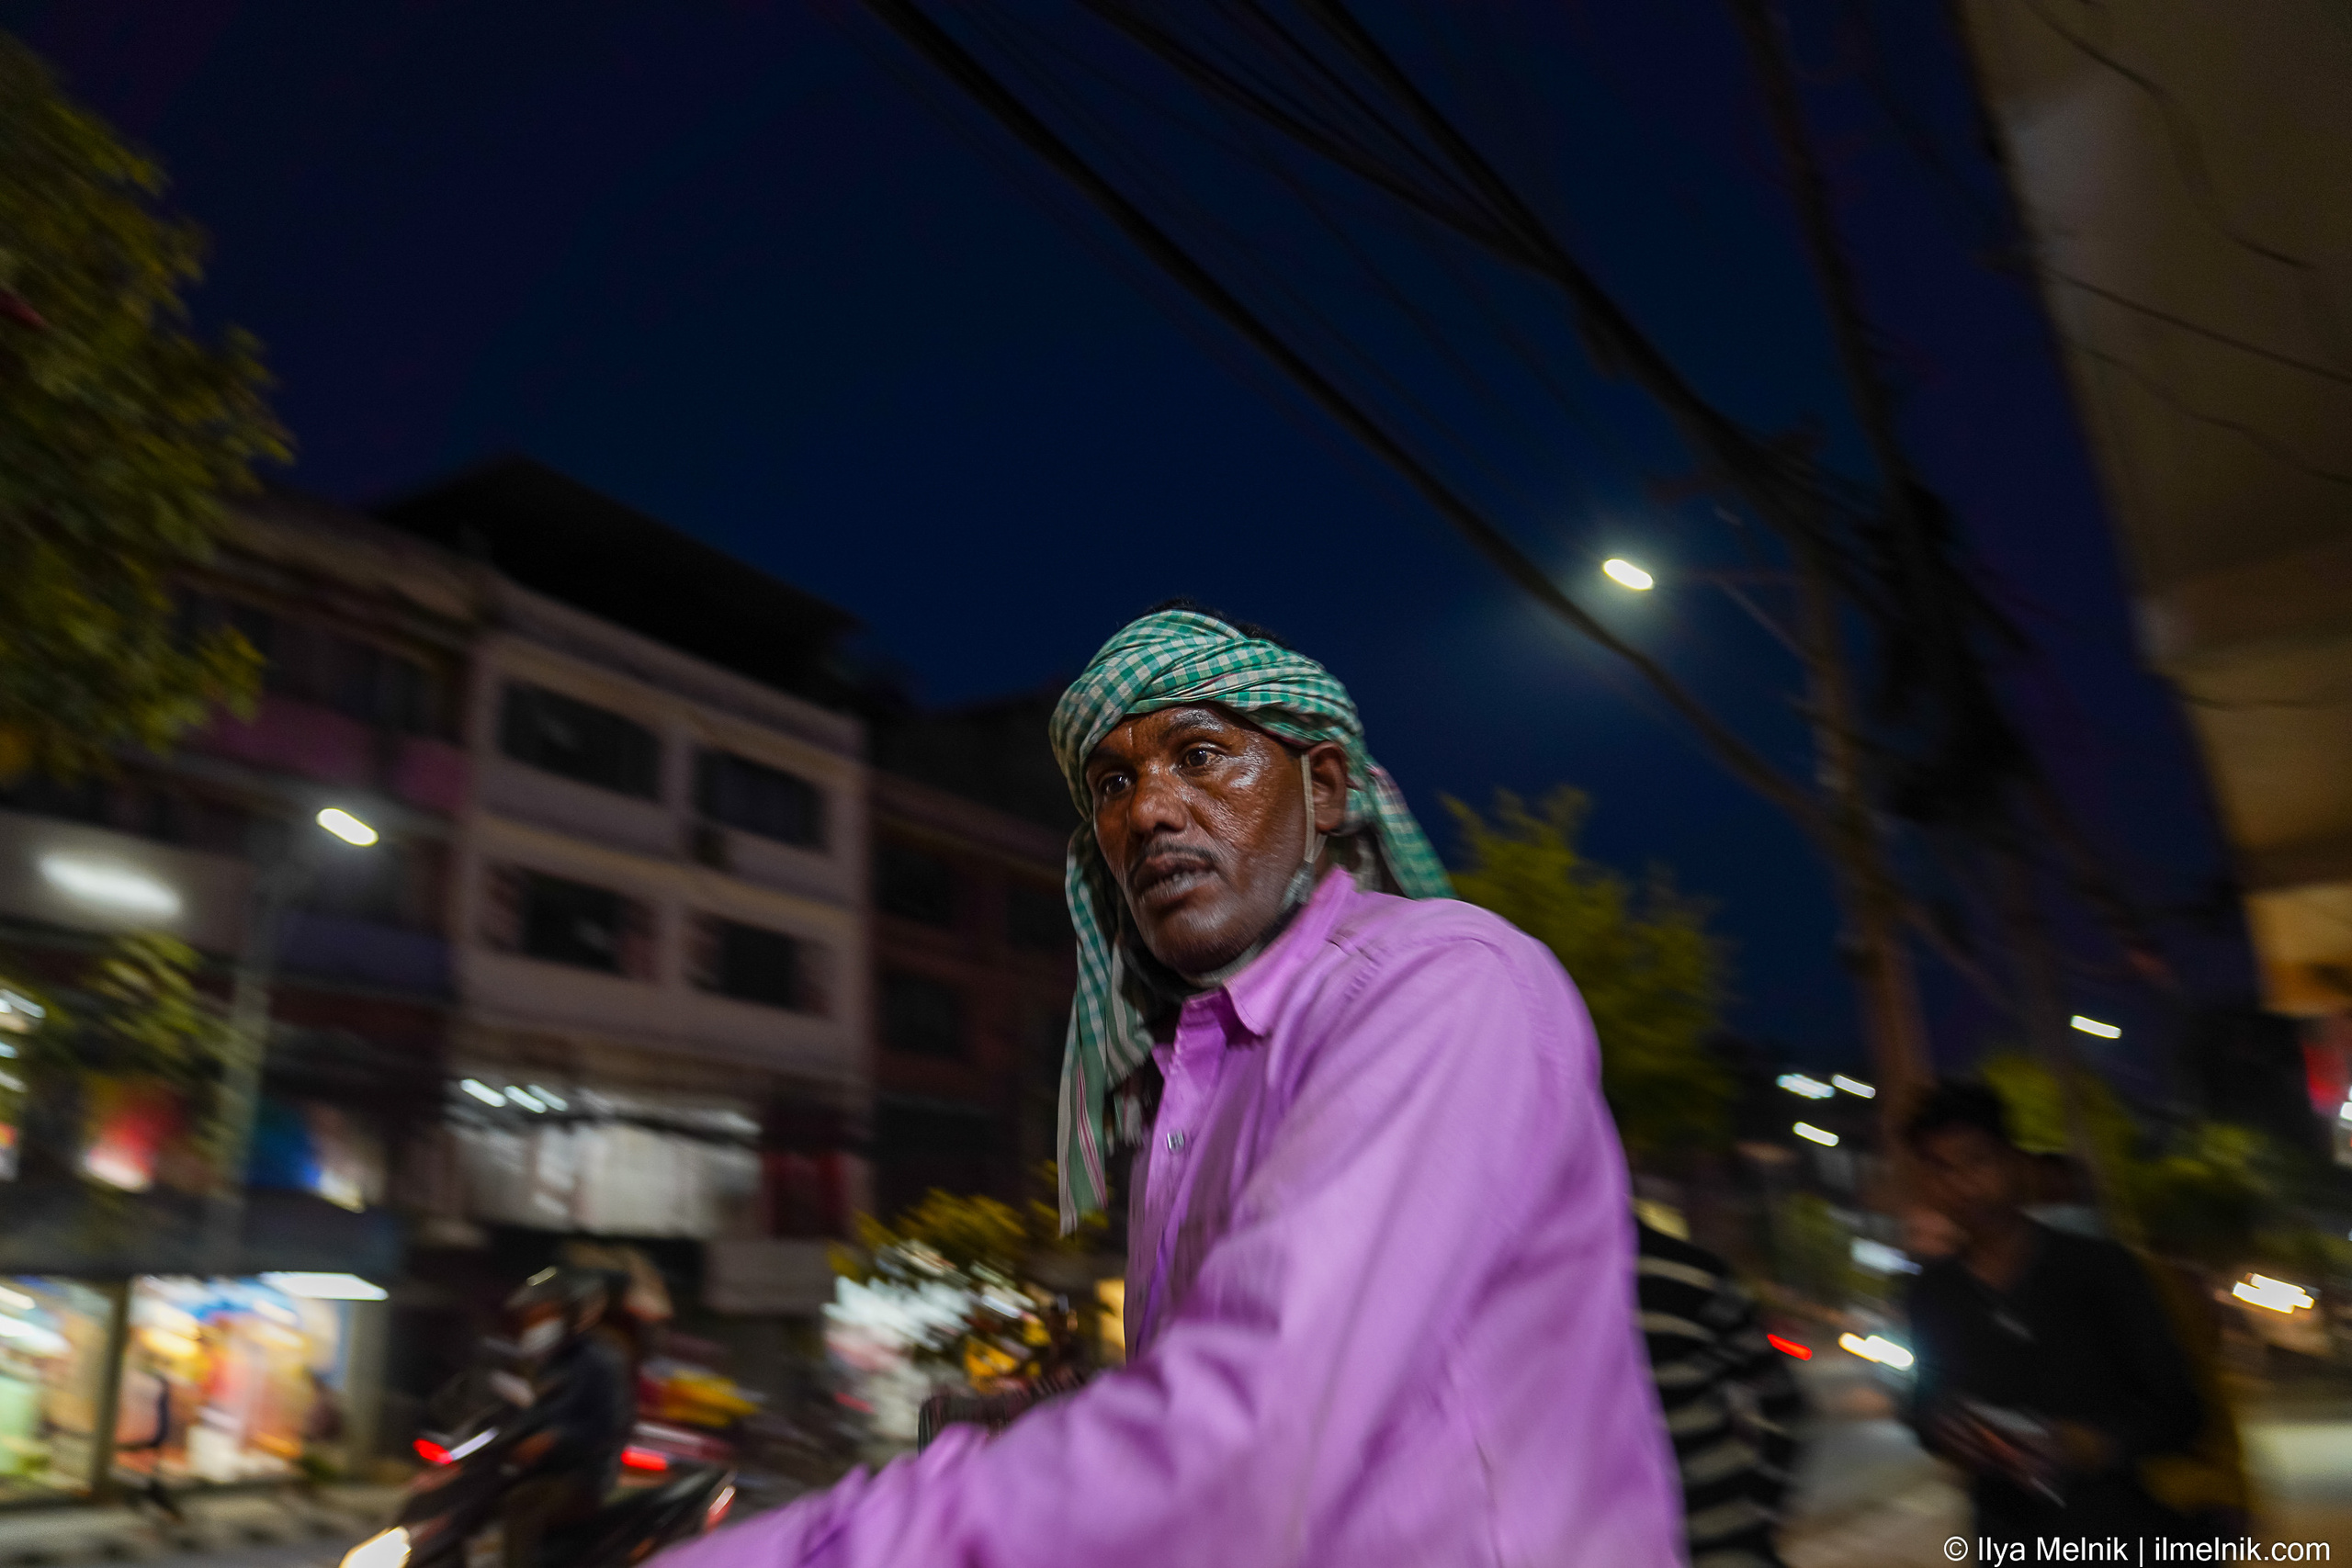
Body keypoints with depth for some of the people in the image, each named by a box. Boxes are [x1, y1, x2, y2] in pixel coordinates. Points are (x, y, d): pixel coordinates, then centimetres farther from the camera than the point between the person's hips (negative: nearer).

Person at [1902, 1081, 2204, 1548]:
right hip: (2011, 1536, 2)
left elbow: (2176, 1408, -6)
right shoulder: (1933, 1293, 2)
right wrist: (1940, 1430, -10)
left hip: (2128, 1529, -2)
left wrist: (2102, 1443, -24)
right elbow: (1928, 1401, 13)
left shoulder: (2097, 1266, -7)